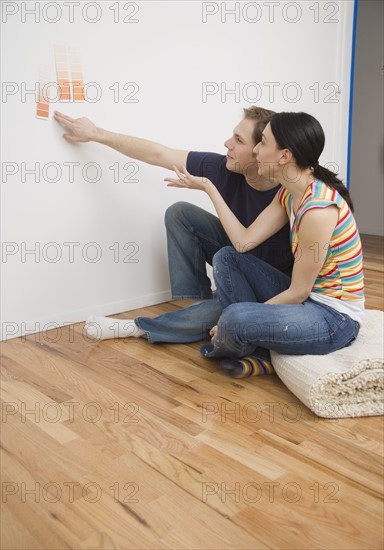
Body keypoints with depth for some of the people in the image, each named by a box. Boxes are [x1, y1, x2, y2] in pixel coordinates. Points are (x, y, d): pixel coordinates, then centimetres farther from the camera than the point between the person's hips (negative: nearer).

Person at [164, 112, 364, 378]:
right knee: (226, 257, 3)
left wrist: (235, 324, -13)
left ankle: (223, 348, 7)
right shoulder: (289, 194, 1)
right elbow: (244, 242, -3)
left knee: (235, 318, -31)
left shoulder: (318, 210, -27)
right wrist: (208, 187, 1)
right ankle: (259, 351, -1)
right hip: (308, 298, 9)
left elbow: (298, 292, -21)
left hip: (335, 318, -9)